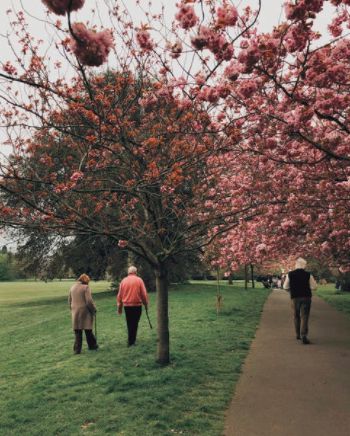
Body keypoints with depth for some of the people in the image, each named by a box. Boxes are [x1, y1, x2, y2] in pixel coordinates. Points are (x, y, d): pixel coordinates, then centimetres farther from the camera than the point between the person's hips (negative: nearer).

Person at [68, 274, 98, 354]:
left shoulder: (72, 287, 9)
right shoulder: (86, 287, -10)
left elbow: (69, 300, 14)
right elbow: (89, 301, -14)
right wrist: (94, 309, -2)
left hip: (75, 312, 5)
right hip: (85, 311, -5)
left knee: (77, 331, 9)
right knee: (88, 329, 9)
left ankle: (77, 349, 9)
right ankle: (92, 345, 22)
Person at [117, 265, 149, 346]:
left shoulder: (123, 281, 4)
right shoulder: (139, 280, -4)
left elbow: (119, 295, 6)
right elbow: (144, 294, -6)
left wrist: (119, 307, 14)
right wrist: (146, 304, 6)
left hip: (126, 306, 3)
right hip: (137, 305, -3)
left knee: (129, 324, 16)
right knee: (134, 324, 3)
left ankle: (130, 340, 27)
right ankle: (131, 342, 2)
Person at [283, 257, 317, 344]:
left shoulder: (290, 274, -3)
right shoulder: (308, 275, -7)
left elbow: (285, 287, 0)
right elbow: (314, 287, -5)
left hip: (295, 298, 2)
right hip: (306, 298, -2)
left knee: (296, 316, 16)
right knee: (304, 317, -3)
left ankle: (298, 334, 27)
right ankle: (304, 335, -16)